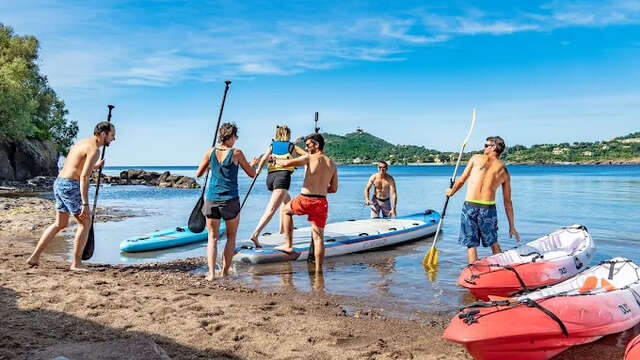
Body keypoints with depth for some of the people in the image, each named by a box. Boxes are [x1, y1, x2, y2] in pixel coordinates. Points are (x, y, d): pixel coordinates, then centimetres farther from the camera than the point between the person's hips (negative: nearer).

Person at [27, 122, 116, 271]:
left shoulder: (82, 143, 17)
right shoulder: (94, 149, -13)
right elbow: (84, 177, -21)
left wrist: (94, 166, 34)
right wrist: (85, 204, -22)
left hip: (58, 183, 10)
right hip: (70, 187, -10)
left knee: (60, 224, 20)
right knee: (85, 223, 2)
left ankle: (34, 257, 21)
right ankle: (76, 263, 6)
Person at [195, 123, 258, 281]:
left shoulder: (210, 152, 2)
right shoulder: (236, 153, -6)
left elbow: (198, 174, 10)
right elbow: (252, 174, 3)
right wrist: (253, 164, 23)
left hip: (211, 199, 2)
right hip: (230, 200, -2)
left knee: (213, 237, 11)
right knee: (231, 237, 15)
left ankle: (212, 273, -1)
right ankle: (225, 272, 15)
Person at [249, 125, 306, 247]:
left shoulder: (272, 145, 18)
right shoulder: (292, 146, 15)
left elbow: (264, 158, 0)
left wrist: (258, 170, 12)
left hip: (270, 176, 5)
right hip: (283, 176, -5)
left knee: (287, 199, 32)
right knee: (271, 209, -14)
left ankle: (282, 229, 34)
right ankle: (255, 234, -28)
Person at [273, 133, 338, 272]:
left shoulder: (310, 158, -4)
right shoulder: (332, 164, 13)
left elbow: (288, 163, -16)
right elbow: (334, 189, 15)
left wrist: (277, 160, 5)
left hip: (305, 200, -4)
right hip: (322, 202, 4)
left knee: (286, 210, 26)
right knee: (318, 237, 7)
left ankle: (289, 245, 23)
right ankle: (318, 269, 6)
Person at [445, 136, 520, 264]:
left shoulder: (476, 158, 6)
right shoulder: (504, 171, 12)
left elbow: (461, 180, 7)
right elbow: (507, 202, 13)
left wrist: (451, 192, 27)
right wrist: (512, 226, 19)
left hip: (469, 206, -2)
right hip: (488, 208, 2)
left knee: (471, 245, 7)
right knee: (494, 243, 19)